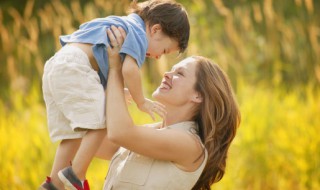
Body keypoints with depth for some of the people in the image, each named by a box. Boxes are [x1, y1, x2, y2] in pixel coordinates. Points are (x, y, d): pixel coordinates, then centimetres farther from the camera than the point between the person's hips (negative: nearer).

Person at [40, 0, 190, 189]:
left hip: (56, 66, 10)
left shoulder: (121, 25, 29)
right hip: (75, 67, -10)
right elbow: (129, 69, -16)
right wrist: (141, 102, -5)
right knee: (101, 122, -13)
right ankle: (76, 175, -14)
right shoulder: (138, 34, -1)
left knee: (74, 133, 10)